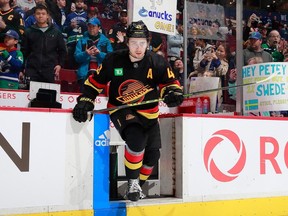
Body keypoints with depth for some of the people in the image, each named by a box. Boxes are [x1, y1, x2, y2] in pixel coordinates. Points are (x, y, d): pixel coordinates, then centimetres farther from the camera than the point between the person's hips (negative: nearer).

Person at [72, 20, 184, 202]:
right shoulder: (113, 60, -10)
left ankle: (137, 186, 27)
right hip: (120, 110, -3)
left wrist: (173, 93, -30)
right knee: (136, 138, -30)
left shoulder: (157, 62, -9)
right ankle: (132, 182, -11)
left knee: (153, 153, 0)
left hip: (148, 113, 3)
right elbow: (95, 81, 1)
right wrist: (86, 100, -10)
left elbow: (170, 83, -7)